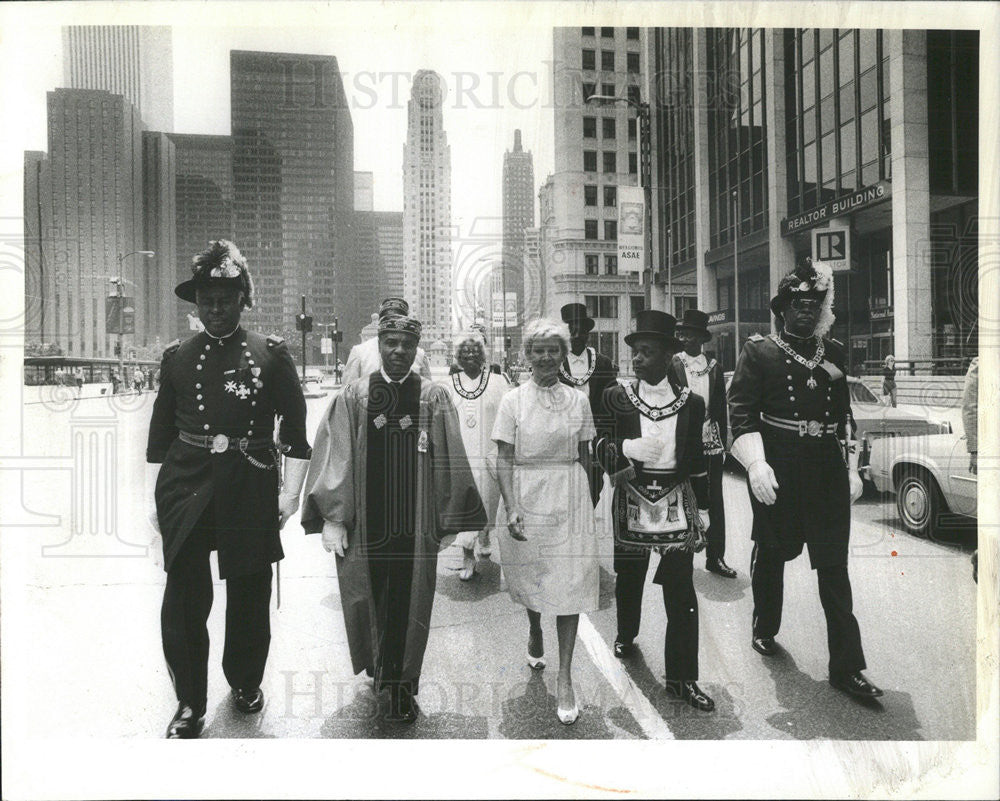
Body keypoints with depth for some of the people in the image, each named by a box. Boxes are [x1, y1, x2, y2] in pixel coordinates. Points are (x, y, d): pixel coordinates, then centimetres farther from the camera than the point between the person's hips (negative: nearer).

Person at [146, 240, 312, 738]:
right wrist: (154, 497, 9)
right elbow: (159, 434, 11)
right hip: (186, 487, 1)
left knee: (250, 594, 12)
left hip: (251, 487, -1)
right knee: (184, 596, 3)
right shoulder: (177, 356, 7)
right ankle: (189, 704, 22)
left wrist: (291, 492, -3)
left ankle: (246, 683, 36)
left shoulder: (271, 353, 1)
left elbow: (295, 430, 1)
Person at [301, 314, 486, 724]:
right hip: (365, 523, 1)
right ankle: (379, 671, 40)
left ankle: (401, 688, 25)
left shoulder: (434, 398, 0)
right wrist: (332, 518, -5)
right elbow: (335, 457, 0)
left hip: (416, 524, -1)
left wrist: (457, 521, -2)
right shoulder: (354, 396, 2)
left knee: (407, 606, 6)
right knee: (367, 602, 13)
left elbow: (450, 462, 0)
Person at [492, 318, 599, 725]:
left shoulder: (578, 400, 4)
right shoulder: (513, 400, -2)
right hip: (525, 498, -1)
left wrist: (585, 503, 7)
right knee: (530, 578, 13)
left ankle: (565, 677, 10)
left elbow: (585, 458, 9)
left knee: (570, 582, -1)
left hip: (569, 500, 1)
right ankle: (534, 630, 47)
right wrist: (511, 508, -14)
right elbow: (504, 461, -5)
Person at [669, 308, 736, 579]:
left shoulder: (714, 368, 9)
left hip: (711, 442, 3)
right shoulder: (672, 365, -1)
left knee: (714, 501, 7)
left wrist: (723, 443, 7)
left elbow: (721, 409, 11)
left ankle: (715, 557, 17)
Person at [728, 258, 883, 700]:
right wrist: (756, 464, -20)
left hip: (828, 470, 4)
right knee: (771, 552, 13)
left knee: (834, 566, 4)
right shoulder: (759, 351, -3)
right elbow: (742, 411, -9)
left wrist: (852, 468, 12)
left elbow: (845, 414, 17)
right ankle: (764, 628, 37)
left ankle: (846, 666, 12)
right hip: (777, 471, -3)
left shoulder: (834, 353, 12)